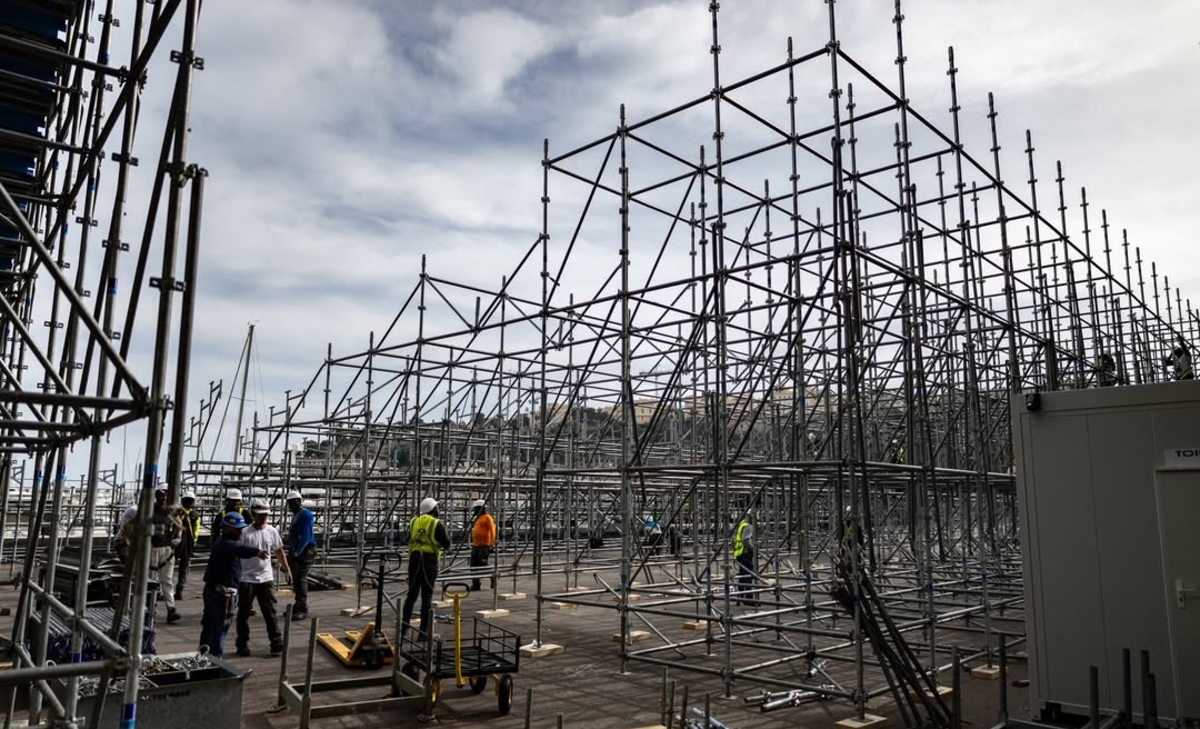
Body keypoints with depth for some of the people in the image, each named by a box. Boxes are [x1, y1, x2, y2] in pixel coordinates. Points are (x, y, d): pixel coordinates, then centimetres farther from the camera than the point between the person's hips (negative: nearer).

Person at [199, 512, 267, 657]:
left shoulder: (220, 542, 13)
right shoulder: (227, 544, -21)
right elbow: (240, 550, -44)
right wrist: (256, 552, -62)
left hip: (211, 589, 11)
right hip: (223, 592, -11)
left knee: (208, 624, 21)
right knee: (220, 628, -5)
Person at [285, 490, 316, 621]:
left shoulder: (305, 515, -13)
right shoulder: (296, 515, 17)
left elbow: (306, 536, -20)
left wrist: (297, 552, -27)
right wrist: (291, 552, 22)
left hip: (305, 551, -10)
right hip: (296, 551, 10)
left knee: (301, 578, -12)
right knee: (296, 578, 13)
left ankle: (303, 609, -10)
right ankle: (298, 606, 23)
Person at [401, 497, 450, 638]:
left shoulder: (413, 521, 9)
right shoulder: (437, 524, -6)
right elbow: (447, 544, -2)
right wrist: (445, 532, 14)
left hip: (414, 559, 5)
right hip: (429, 560, -5)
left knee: (412, 594, 15)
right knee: (427, 596, 2)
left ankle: (403, 628, 17)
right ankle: (424, 631, 4)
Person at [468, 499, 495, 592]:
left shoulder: (487, 517, -7)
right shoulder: (477, 518, 19)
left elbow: (492, 531, -14)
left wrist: (491, 544, -19)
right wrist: (473, 543, 22)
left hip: (484, 546, -9)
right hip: (475, 546, 9)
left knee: (483, 565, -10)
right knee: (474, 566, 6)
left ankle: (492, 577, 11)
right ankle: (475, 584, 10)